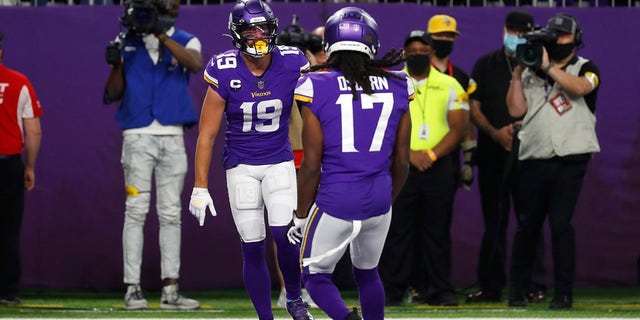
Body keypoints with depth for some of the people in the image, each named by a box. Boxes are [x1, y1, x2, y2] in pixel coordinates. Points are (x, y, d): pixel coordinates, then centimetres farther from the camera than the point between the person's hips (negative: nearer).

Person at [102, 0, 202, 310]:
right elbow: (112, 94, 4)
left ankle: (170, 290, 5)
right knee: (136, 211, -6)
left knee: (171, 214, 3)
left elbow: (195, 64, -18)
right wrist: (116, 63, -13)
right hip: (138, 136, -2)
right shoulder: (127, 41, 5)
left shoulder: (184, 41, 7)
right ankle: (133, 289, -6)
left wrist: (162, 35, -24)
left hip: (173, 138, 2)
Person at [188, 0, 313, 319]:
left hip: (279, 161, 1)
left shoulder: (291, 64, -10)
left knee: (283, 235, -16)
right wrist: (200, 187, -9)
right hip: (241, 166, -1)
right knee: (252, 247, -1)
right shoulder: (225, 73, -15)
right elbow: (207, 134, -9)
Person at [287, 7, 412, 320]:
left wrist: (301, 217, 3)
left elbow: (311, 165, -8)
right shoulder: (395, 87, 2)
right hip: (378, 199, 4)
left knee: (316, 276, 10)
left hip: (335, 199, -4)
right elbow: (402, 160, 8)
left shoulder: (318, 88, -10)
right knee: (367, 272, 25)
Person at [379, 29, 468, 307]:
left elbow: (458, 128, 2)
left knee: (438, 230, 2)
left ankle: (440, 290, 5)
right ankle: (392, 291, 0)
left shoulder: (449, 86, 9)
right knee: (397, 229, -2)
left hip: (439, 167, 1)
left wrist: (431, 154, -10)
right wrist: (410, 155, -12)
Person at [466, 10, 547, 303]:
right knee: (493, 222, 5)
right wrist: (495, 132, -7)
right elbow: (474, 108, 9)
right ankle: (491, 287, 9)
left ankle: (534, 286, -3)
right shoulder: (486, 65, 12)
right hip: (492, 154, 2)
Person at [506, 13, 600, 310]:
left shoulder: (585, 68, 6)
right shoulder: (531, 74, 15)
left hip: (570, 162, -3)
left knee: (561, 225, -10)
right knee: (527, 225, 6)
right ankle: (516, 289, 16)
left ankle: (563, 293, -6)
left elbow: (579, 87, -17)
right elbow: (516, 109, 5)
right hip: (533, 161, 3)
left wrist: (548, 66, -14)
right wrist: (518, 73, -1)